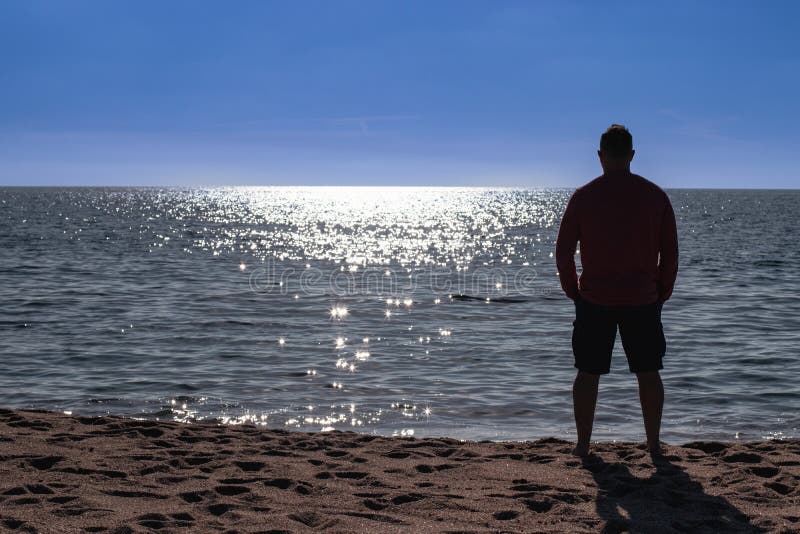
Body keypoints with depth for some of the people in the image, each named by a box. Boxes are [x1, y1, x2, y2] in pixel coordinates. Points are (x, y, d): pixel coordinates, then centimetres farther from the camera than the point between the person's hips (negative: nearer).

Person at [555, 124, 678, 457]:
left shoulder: (583, 196, -3)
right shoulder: (655, 196, -1)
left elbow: (563, 251, -3)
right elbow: (670, 253, 0)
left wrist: (573, 292, 9)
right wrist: (662, 293, 11)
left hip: (594, 300, -1)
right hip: (642, 301, 1)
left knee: (588, 373, 9)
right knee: (648, 373, 11)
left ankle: (583, 444, 11)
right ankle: (654, 444, 14)